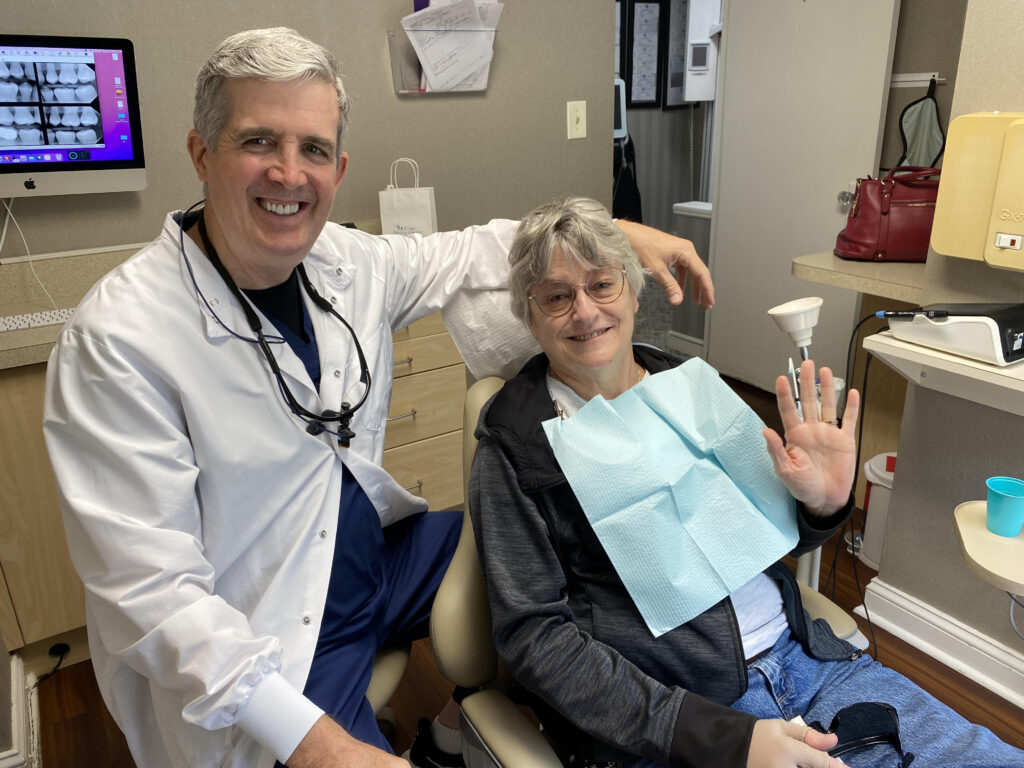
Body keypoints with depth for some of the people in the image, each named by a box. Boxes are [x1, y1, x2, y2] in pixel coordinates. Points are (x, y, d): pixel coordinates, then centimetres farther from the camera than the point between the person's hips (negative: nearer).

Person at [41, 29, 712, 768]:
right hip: (251, 647, -6)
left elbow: (465, 253, 11)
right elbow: (152, 589, -24)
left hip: (380, 553, 7)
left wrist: (620, 232, 4)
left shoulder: (345, 260, -7)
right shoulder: (118, 339, -24)